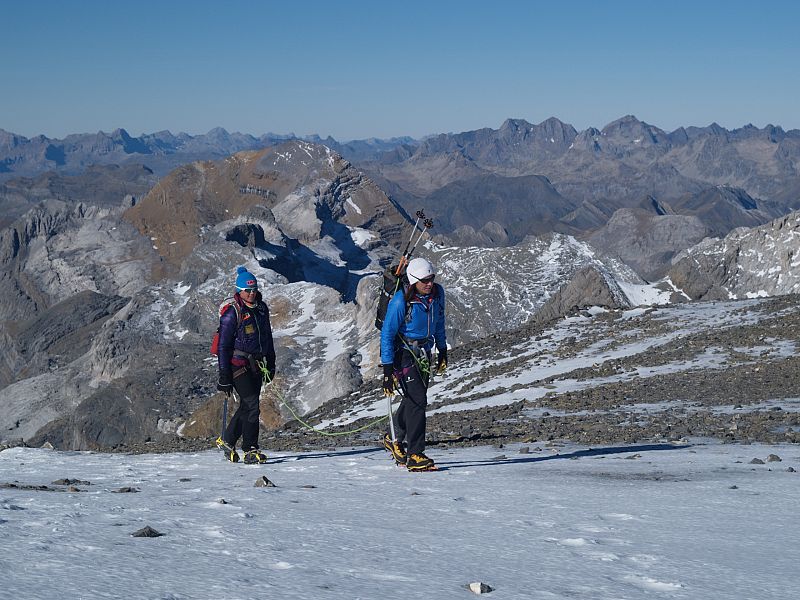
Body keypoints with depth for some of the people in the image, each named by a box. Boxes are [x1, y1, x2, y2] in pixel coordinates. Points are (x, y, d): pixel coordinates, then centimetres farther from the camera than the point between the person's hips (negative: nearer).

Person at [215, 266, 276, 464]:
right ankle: (250, 451, -7)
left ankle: (226, 440, 26)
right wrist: (224, 377, -13)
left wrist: (271, 364, 20)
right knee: (252, 405, -12)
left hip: (256, 365, 7)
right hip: (239, 364, -7)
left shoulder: (261, 308, 10)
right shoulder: (232, 312, -11)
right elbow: (224, 346, -10)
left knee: (247, 406, 9)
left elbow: (268, 337, 22)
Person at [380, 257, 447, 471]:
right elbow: (387, 334, -20)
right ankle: (415, 455, -11)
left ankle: (394, 439, 36)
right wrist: (387, 371, -22)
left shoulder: (437, 293, -5)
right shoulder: (400, 301, -23)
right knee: (417, 400, -15)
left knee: (415, 399, 14)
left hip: (423, 352, 7)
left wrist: (443, 351, 17)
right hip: (403, 351, -7)